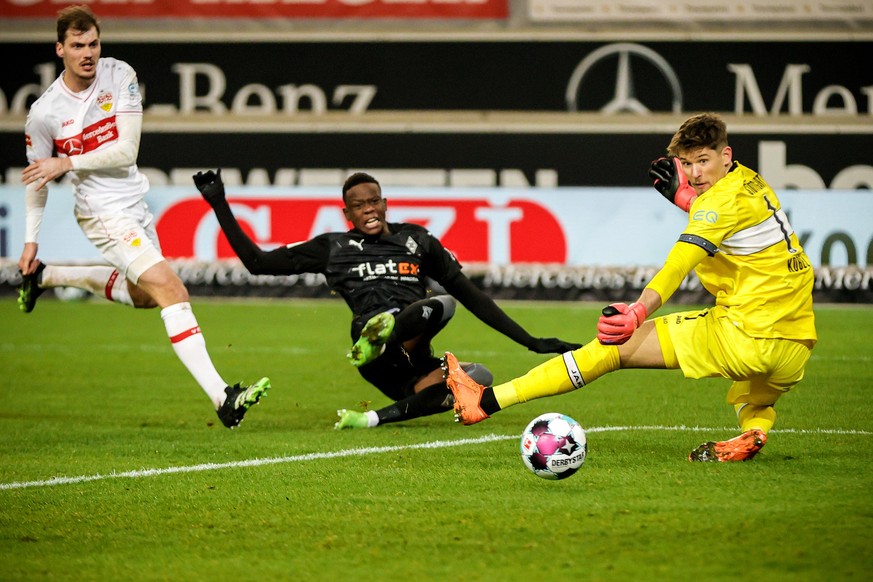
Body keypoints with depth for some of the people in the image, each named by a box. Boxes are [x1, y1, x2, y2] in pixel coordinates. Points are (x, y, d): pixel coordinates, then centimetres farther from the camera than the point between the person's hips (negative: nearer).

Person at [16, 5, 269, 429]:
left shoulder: (120, 76, -7)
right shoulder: (44, 113, -12)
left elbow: (127, 150, -12)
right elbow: (37, 177, 4)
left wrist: (68, 163, -20)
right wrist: (31, 240, 5)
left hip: (134, 203, 6)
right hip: (102, 213, -6)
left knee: (143, 295, 26)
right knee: (171, 290, -20)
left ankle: (47, 277, 43)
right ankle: (221, 398, -28)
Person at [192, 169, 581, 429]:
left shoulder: (417, 241, 24)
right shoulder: (334, 249, 19)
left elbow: (471, 296, 23)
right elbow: (258, 262, 21)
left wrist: (531, 342, 18)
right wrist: (219, 205, 18)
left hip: (413, 364, 5)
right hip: (377, 358, -5)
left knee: (479, 377, -26)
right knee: (440, 304, -29)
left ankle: (378, 418, -31)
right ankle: (373, 343, -49)